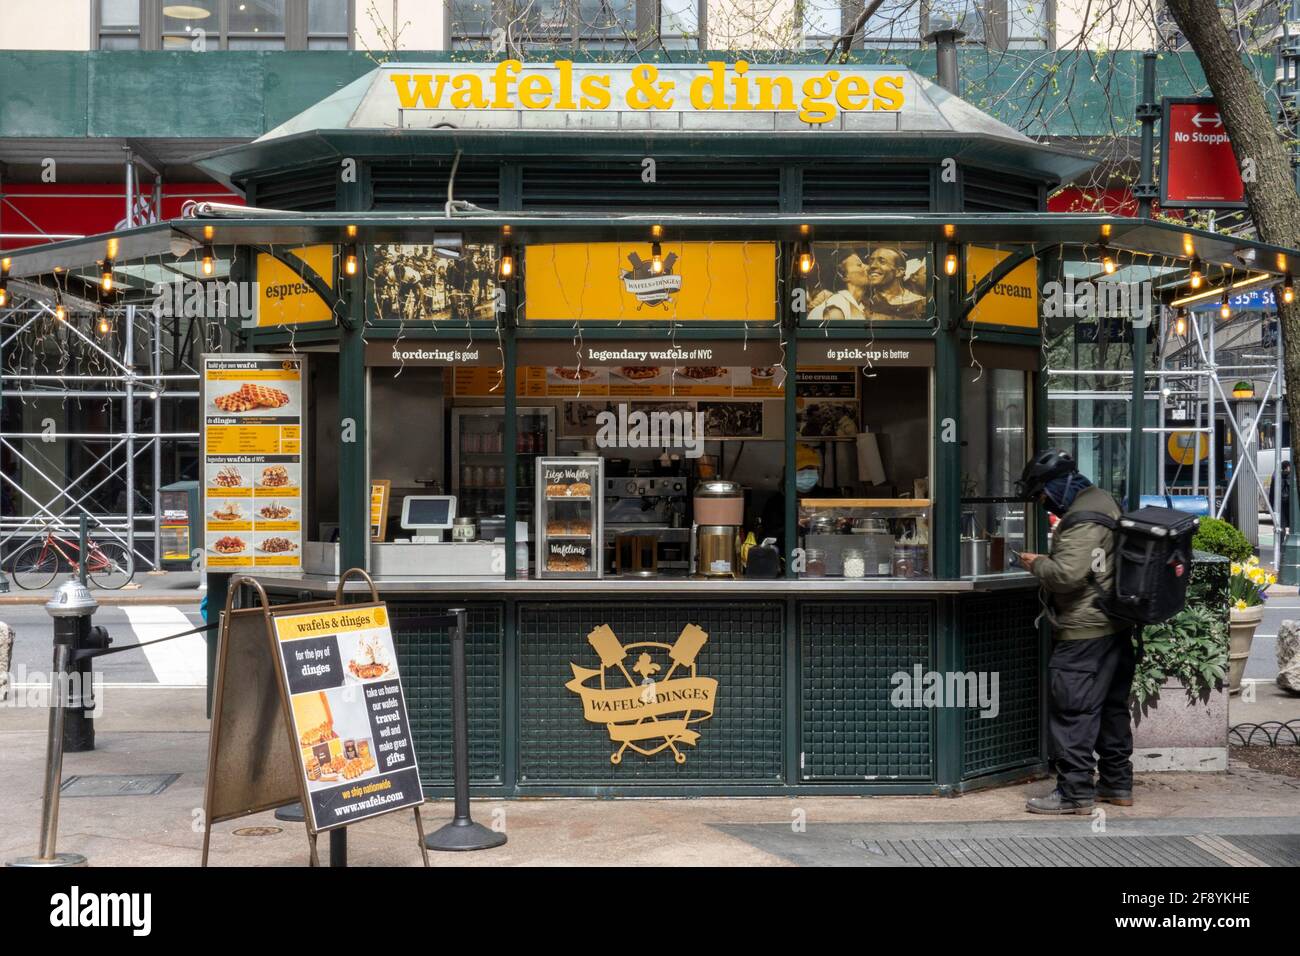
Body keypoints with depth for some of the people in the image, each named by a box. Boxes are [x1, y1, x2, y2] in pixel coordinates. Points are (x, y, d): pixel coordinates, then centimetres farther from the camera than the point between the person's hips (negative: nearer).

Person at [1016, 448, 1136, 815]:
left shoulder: (1083, 518, -18)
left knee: (1073, 710, -4)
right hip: (1116, 628, 10)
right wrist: (1046, 561, 11)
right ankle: (1117, 783, 26)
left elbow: (1067, 574, -27)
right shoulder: (1103, 501, 14)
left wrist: (1036, 564, -9)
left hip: (1084, 630, -10)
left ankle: (1075, 792, 0)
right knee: (1112, 706, 17)